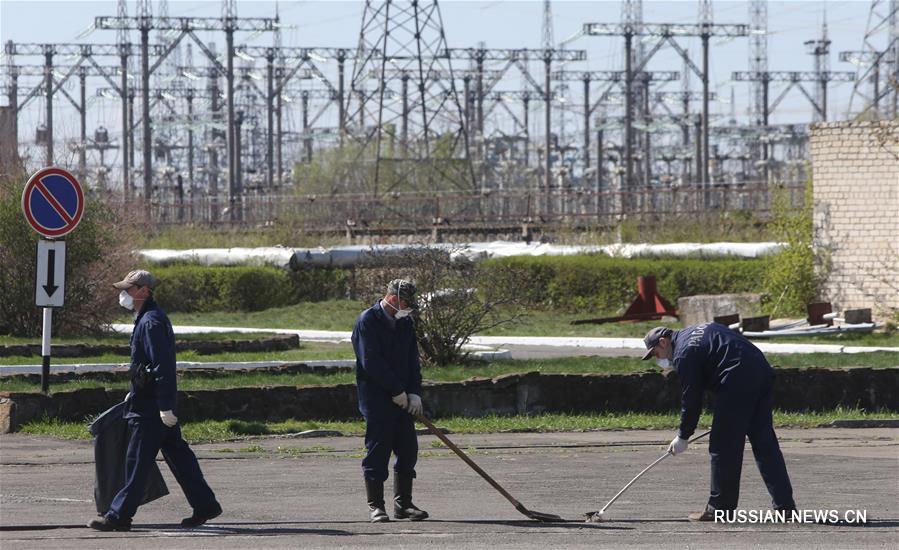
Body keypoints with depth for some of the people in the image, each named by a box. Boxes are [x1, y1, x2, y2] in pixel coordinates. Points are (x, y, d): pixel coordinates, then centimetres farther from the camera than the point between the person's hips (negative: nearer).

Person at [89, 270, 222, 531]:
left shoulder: (152, 322, -17)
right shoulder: (147, 318, 16)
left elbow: (163, 367, -22)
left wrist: (165, 407, -24)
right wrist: (135, 391, 29)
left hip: (149, 409, -10)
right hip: (157, 404, 10)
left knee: (137, 461, -5)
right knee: (177, 455, 13)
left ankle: (119, 516, -2)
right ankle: (204, 505, 16)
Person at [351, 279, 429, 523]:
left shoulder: (405, 323, 13)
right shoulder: (367, 321, -10)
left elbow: (413, 361, 13)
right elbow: (371, 362, -17)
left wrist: (414, 393, -1)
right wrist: (397, 391, -15)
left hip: (403, 399, 7)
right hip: (375, 399, -7)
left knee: (408, 450, 5)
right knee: (377, 451, -5)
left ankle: (403, 504, 14)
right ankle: (375, 506, 1)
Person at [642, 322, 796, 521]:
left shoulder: (684, 354, -3)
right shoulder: (700, 330, 25)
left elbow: (691, 399, -3)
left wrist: (683, 437, 7)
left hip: (737, 383, -9)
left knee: (723, 447, 0)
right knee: (765, 442, 10)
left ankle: (719, 508, 6)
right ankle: (785, 505, 7)